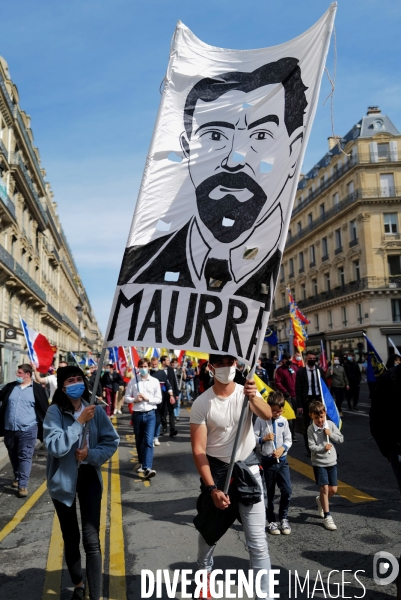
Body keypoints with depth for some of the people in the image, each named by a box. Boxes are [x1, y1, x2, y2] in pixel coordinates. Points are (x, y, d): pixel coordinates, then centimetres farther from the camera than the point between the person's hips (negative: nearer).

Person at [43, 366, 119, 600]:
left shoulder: (96, 410, -9)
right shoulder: (54, 412, -17)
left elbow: (112, 441, -4)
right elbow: (55, 447, -27)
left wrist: (91, 454, -18)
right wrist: (79, 422, -30)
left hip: (89, 477, 1)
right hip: (63, 479, -1)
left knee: (92, 540, -3)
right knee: (71, 537, 17)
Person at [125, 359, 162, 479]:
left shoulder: (154, 381, 0)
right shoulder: (133, 381, 1)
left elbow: (159, 399, 0)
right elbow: (127, 398, 3)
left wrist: (147, 398, -15)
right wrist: (135, 399, -16)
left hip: (150, 414, -2)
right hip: (137, 414, 2)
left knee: (148, 441, -11)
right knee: (139, 441, 14)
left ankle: (147, 468, -16)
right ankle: (142, 463, 32)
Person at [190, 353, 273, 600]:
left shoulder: (247, 392, -10)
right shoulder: (201, 403, -13)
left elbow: (267, 415, -30)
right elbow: (198, 449, -12)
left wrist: (254, 397, -51)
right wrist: (212, 488, -17)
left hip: (248, 469, 0)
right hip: (216, 469, 0)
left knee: (258, 540, 3)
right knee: (210, 532, 20)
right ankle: (205, 573, 48)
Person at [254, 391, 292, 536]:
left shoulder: (283, 421, -1)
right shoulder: (261, 420, -11)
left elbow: (288, 440, 4)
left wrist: (282, 448, -13)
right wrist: (264, 439, -22)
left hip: (282, 460, 3)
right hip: (268, 461, -2)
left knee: (287, 491, 0)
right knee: (270, 493, 10)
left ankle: (283, 518, 22)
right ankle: (271, 521, 25)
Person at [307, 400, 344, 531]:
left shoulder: (331, 425, -3)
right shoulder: (311, 429, -11)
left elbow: (341, 439, 1)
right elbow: (312, 447, -15)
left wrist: (330, 434, -15)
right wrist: (323, 448, -30)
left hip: (332, 461, 4)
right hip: (319, 463, -4)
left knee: (333, 489, 9)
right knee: (324, 488, -6)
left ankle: (321, 501, 39)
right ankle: (327, 516, 8)